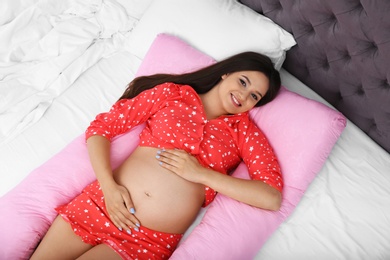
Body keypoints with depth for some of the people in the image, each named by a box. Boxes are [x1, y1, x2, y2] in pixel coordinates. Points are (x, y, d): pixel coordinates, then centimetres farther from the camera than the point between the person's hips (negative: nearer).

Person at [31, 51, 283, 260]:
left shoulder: (243, 129, 5)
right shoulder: (171, 93, 6)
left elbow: (272, 197, -6)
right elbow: (100, 127, 4)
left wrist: (201, 174, -11)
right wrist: (109, 187, -11)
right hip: (100, 204, 1)